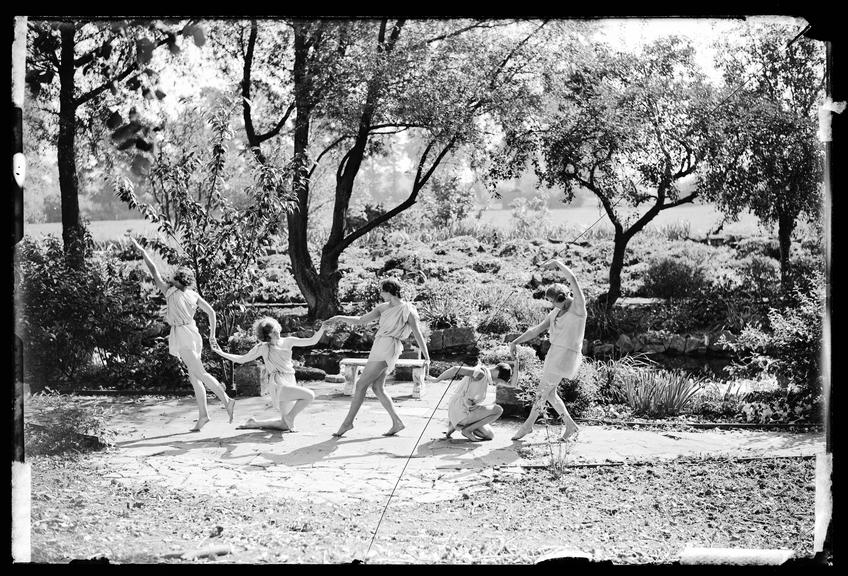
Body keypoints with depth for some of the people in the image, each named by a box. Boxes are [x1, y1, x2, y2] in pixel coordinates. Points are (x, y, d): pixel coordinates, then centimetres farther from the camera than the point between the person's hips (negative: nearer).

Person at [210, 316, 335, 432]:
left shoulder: (287, 342, 7)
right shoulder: (262, 348, -2)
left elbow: (312, 341, 6)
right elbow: (241, 359, 6)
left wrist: (322, 328, -8)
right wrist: (221, 353, -1)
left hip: (290, 383, 6)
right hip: (278, 385, -6)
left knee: (284, 425, 10)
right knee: (309, 395, -24)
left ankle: (254, 423, 24)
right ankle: (290, 417, -7)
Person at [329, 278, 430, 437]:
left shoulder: (407, 310, -4)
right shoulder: (383, 308, 16)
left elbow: (418, 335, -4)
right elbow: (360, 320, 19)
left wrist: (427, 358, -6)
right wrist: (340, 318, 7)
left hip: (388, 347, -8)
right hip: (379, 346, 8)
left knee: (361, 384, -7)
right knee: (378, 389, 6)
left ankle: (348, 422, -2)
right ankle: (397, 423, 10)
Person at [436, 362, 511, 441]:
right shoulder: (481, 373, -19)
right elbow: (456, 369, -24)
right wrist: (437, 379, -15)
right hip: (462, 412, -9)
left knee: (490, 436, 13)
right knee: (498, 410, -13)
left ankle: (455, 426, 14)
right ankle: (467, 430, -8)